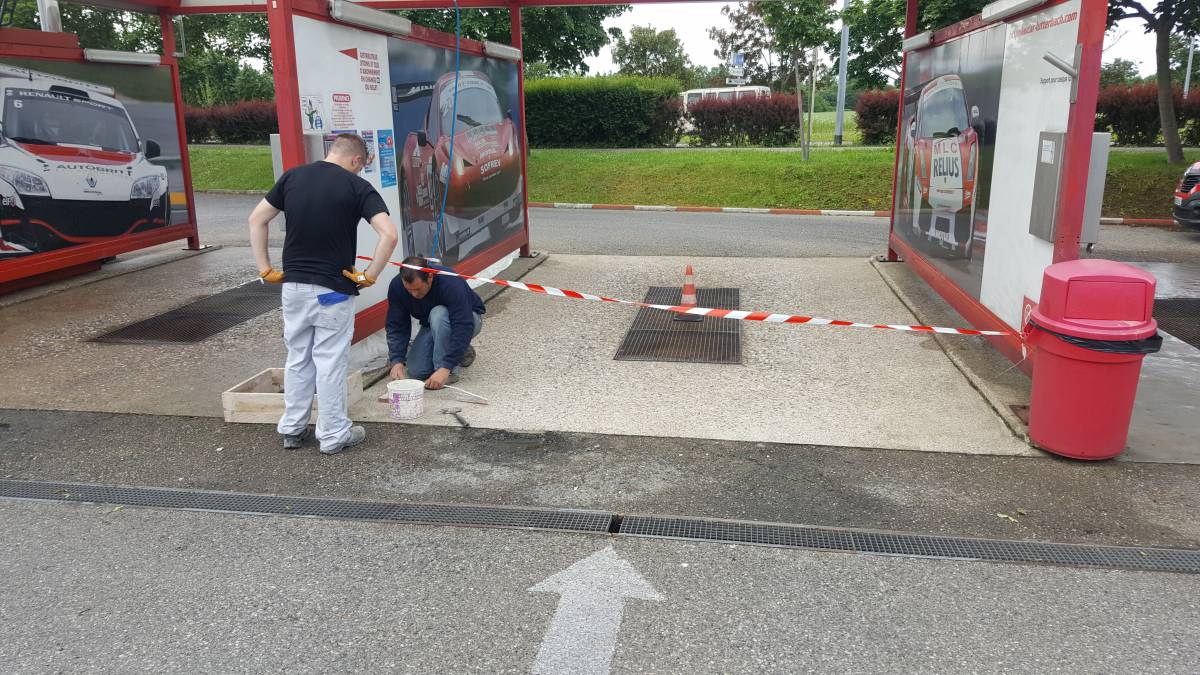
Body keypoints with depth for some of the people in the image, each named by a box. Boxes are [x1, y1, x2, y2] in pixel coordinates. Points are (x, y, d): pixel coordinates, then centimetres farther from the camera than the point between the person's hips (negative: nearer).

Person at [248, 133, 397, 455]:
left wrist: (265, 269, 9)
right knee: (330, 363, 5)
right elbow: (389, 234, -20)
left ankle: (292, 429, 27)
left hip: (293, 285, 5)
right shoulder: (357, 187, -9)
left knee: (297, 359, 18)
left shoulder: (292, 177, 4)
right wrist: (369, 275, -11)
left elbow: (257, 220, 7)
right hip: (333, 290, -4)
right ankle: (334, 435, 14)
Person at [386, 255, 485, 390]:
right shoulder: (397, 286, -22)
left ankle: (450, 371, -23)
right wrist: (397, 361, -32)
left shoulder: (451, 284, -37)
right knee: (416, 371, -12)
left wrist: (445, 368, -46)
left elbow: (463, 327, -40)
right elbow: (397, 326, -17)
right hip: (432, 325, 5)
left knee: (438, 315, -37)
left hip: (469, 319, -5)